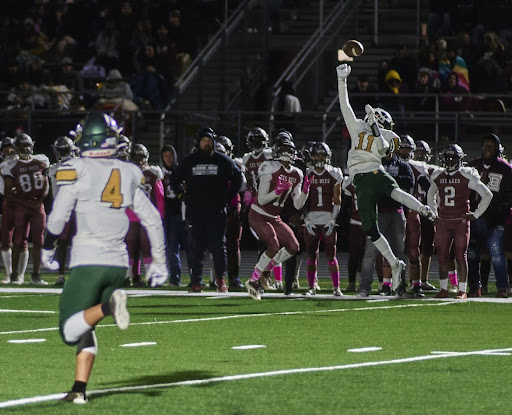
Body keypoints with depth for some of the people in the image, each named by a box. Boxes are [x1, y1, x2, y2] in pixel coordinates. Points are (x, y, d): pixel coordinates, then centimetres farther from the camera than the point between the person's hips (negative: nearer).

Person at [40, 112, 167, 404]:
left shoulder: (76, 170, -3)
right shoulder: (129, 174, 10)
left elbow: (58, 218, -4)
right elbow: (153, 220, 11)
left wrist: (48, 249, 13)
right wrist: (159, 262, 18)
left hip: (88, 261, -5)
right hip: (118, 262, 5)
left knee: (71, 331, -4)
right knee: (87, 328, 16)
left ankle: (108, 305, -29)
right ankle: (80, 388, 5)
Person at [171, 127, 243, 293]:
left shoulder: (223, 161, 5)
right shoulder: (189, 161, 9)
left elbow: (237, 178, 14)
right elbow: (175, 180, 19)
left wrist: (228, 198, 7)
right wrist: (183, 196, 7)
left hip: (217, 211, -1)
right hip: (195, 210, 1)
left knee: (218, 245, -3)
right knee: (196, 246, -1)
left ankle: (220, 279, 10)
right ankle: (196, 281, 2)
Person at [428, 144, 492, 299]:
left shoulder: (467, 176, -5)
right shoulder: (438, 176, 9)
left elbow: (487, 195, 1)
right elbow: (431, 195, 30)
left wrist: (475, 215, -1)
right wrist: (434, 214, 21)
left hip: (461, 221, -4)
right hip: (443, 221, 4)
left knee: (461, 256, -4)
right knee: (442, 256, 3)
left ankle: (462, 291, 0)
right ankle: (443, 289, 13)